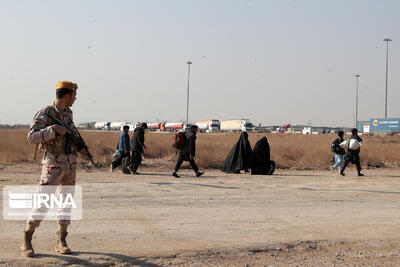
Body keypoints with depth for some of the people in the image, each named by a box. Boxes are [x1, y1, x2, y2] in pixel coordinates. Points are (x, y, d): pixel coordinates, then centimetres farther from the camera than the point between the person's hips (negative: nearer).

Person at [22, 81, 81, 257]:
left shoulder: (68, 113, 11)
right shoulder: (45, 114, -10)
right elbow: (32, 137, -20)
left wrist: (79, 145, 15)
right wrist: (54, 129, -26)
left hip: (70, 165, 7)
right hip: (53, 165, -7)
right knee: (42, 203, -10)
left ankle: (61, 242, 15)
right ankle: (26, 242, 3)